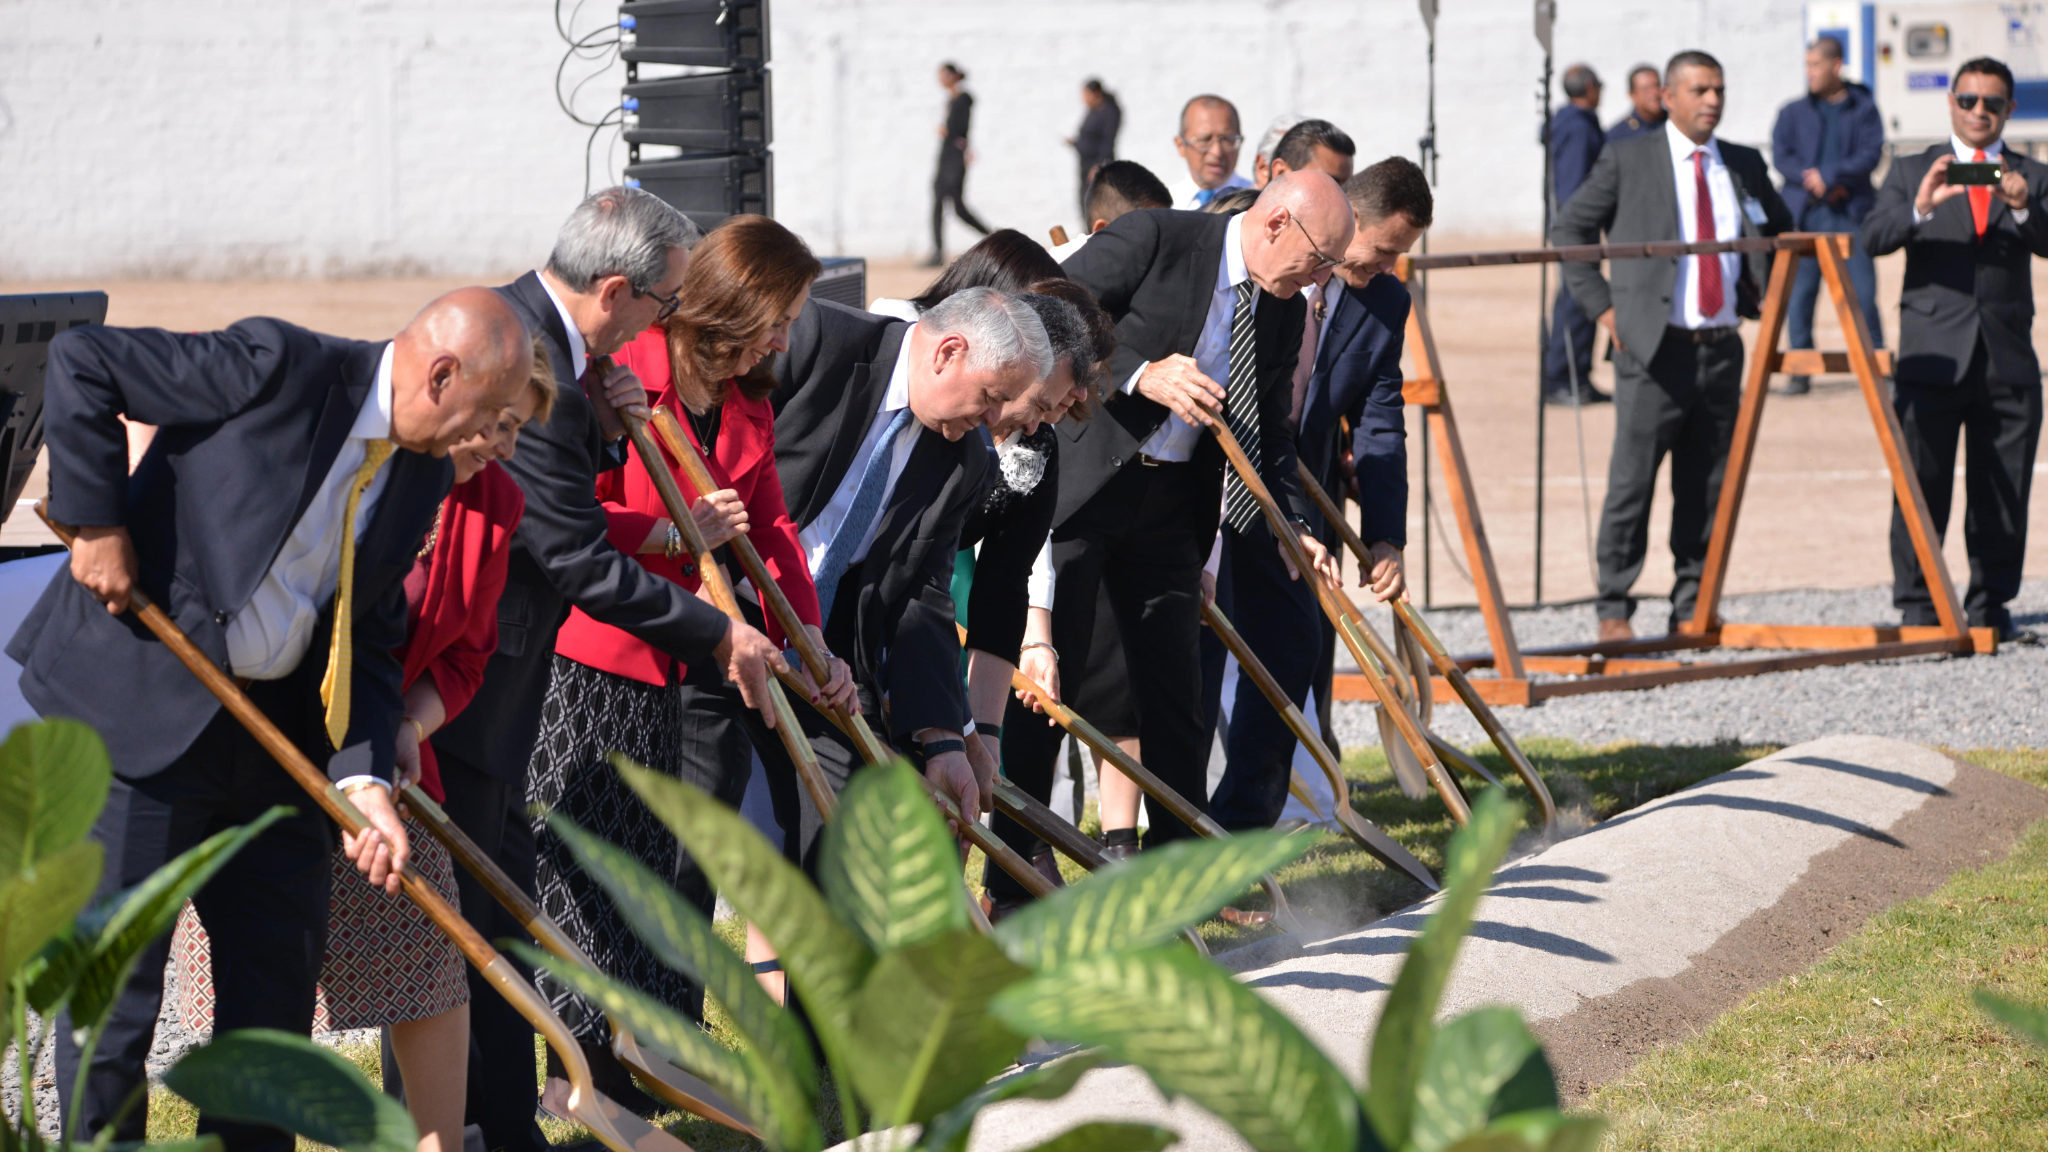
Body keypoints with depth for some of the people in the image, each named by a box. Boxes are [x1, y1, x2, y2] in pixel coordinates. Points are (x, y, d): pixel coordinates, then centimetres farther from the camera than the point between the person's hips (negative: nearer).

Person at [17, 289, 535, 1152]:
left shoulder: (420, 474, 6)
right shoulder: (280, 369, -17)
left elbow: (369, 635, 8)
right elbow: (80, 362, -14)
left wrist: (366, 777, -6)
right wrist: (96, 524, -17)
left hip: (274, 729, 7)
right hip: (136, 705, -7)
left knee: (281, 971, 11)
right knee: (116, 972, -4)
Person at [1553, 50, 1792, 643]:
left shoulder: (1744, 166, 12)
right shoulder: (1627, 160, 0)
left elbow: (1781, 233, 28)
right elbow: (1567, 230, 4)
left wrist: (1761, 293, 12)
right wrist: (1603, 306, -3)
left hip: (1721, 347, 4)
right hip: (1654, 348, -4)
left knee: (1708, 488, 7)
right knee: (1631, 483, -5)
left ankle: (1693, 608, 14)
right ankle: (1613, 610, 2)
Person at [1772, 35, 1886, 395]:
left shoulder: (1863, 109, 8)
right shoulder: (1793, 112, 13)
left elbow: (1871, 155, -3)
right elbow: (1781, 155, 3)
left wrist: (1827, 175, -14)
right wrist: (1812, 181, -14)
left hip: (1851, 213, -2)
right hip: (1804, 213, 2)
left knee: (1862, 292, -6)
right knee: (1799, 291, -2)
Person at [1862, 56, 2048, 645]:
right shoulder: (1912, 171, 10)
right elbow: (1874, 238, -5)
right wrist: (1919, 209, -24)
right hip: (1933, 356, -1)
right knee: (1922, 491, -4)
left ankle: (1990, 608, 12)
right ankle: (1918, 611, 1)